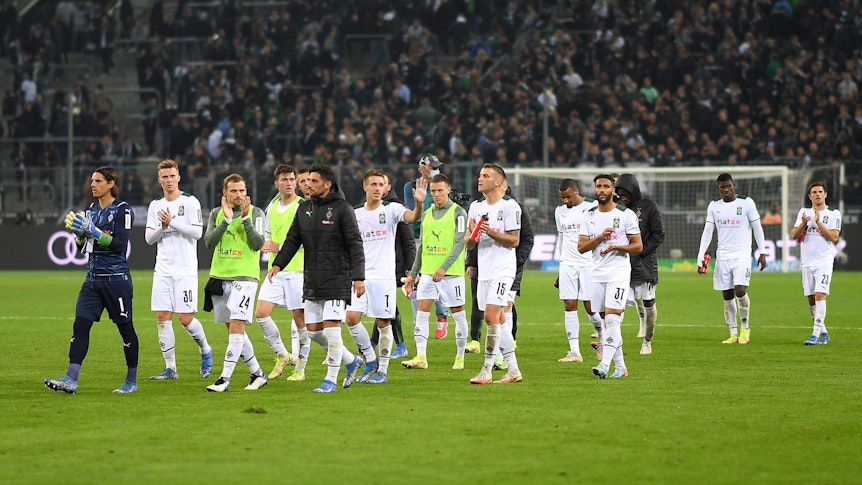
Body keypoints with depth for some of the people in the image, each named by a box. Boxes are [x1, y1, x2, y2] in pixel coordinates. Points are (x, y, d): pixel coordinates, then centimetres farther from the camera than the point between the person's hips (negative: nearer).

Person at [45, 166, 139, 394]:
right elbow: (83, 247, 19)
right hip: (93, 278, 6)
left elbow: (119, 244, -18)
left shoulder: (123, 210, -7)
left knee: (125, 328, 3)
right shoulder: (91, 210, 14)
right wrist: (78, 232, -1)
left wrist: (92, 230, -22)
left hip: (116, 278, -6)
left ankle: (132, 381, 15)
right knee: (80, 324, -7)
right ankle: (71, 379, -13)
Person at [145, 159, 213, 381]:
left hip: (185, 271, -4)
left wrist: (172, 222, -15)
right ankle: (170, 368, 3)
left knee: (186, 318, -7)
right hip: (162, 271, 5)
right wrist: (163, 226, -9)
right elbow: (149, 238, 8)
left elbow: (197, 232, -12)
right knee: (163, 318, -2)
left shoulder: (190, 202, -2)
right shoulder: (155, 206, 12)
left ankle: (205, 350, 20)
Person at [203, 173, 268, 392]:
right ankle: (257, 374, 22)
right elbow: (209, 241, -6)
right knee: (233, 328, 9)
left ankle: (225, 378, -17)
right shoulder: (216, 214, 9)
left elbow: (258, 244, -11)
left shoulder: (255, 213, 0)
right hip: (220, 276, 5)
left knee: (236, 325, -15)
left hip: (245, 276, -5)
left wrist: (245, 219, -19)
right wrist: (226, 220, -15)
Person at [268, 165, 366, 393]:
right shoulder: (304, 208, 11)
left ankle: (330, 380, -2)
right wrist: (278, 263, -2)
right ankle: (351, 360, 25)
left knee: (331, 327, -11)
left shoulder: (342, 208, -7)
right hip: (311, 281, 7)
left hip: (337, 280, -7)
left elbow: (355, 244, -9)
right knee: (313, 330, 6)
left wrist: (358, 276, -16)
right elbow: (292, 240, 13)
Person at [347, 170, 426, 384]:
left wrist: (419, 204, -41)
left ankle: (383, 370, 9)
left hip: (383, 276, -3)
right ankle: (371, 360, 9)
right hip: (359, 276, 3)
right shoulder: (355, 215, 11)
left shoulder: (391, 209, 0)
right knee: (351, 318, -8)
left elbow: (412, 217, -21)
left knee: (383, 322, 0)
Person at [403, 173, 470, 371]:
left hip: (451, 273, -5)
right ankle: (421, 357, -9)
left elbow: (460, 243, -12)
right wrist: (413, 274, 16)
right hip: (427, 272, 5)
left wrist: (444, 267, -22)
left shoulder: (458, 212, -3)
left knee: (458, 315, 3)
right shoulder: (427, 214, 13)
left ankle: (460, 358, 13)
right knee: (422, 313, -6)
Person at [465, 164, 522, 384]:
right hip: (484, 272, 7)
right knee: (499, 320, 8)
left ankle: (486, 370, -14)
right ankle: (513, 370, 14)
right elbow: (468, 245, 14)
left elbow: (514, 241, -9)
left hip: (503, 270, -7)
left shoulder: (509, 206, -6)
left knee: (491, 317, -16)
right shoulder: (476, 207, 14)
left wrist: (492, 233, -22)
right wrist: (472, 234, -8)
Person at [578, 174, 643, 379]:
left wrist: (615, 246, -17)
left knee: (612, 319, -15)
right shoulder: (589, 216, 10)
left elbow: (638, 246, -3)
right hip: (597, 274, 5)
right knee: (607, 321, 7)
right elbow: (581, 247, 4)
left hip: (619, 273, -5)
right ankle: (620, 366, 15)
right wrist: (600, 237, -12)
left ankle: (605, 365, -21)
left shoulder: (626, 215, -2)